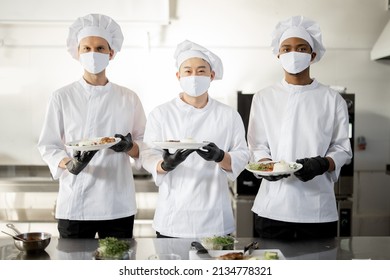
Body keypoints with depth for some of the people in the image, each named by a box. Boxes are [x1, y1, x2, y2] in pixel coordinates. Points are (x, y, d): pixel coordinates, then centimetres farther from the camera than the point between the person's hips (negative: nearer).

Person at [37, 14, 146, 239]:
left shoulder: (129, 98, 5)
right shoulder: (63, 98, 1)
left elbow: (145, 148, 9)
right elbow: (48, 146, 2)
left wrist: (129, 148, -13)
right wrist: (70, 165, -18)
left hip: (118, 205, 1)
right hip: (74, 204, -1)